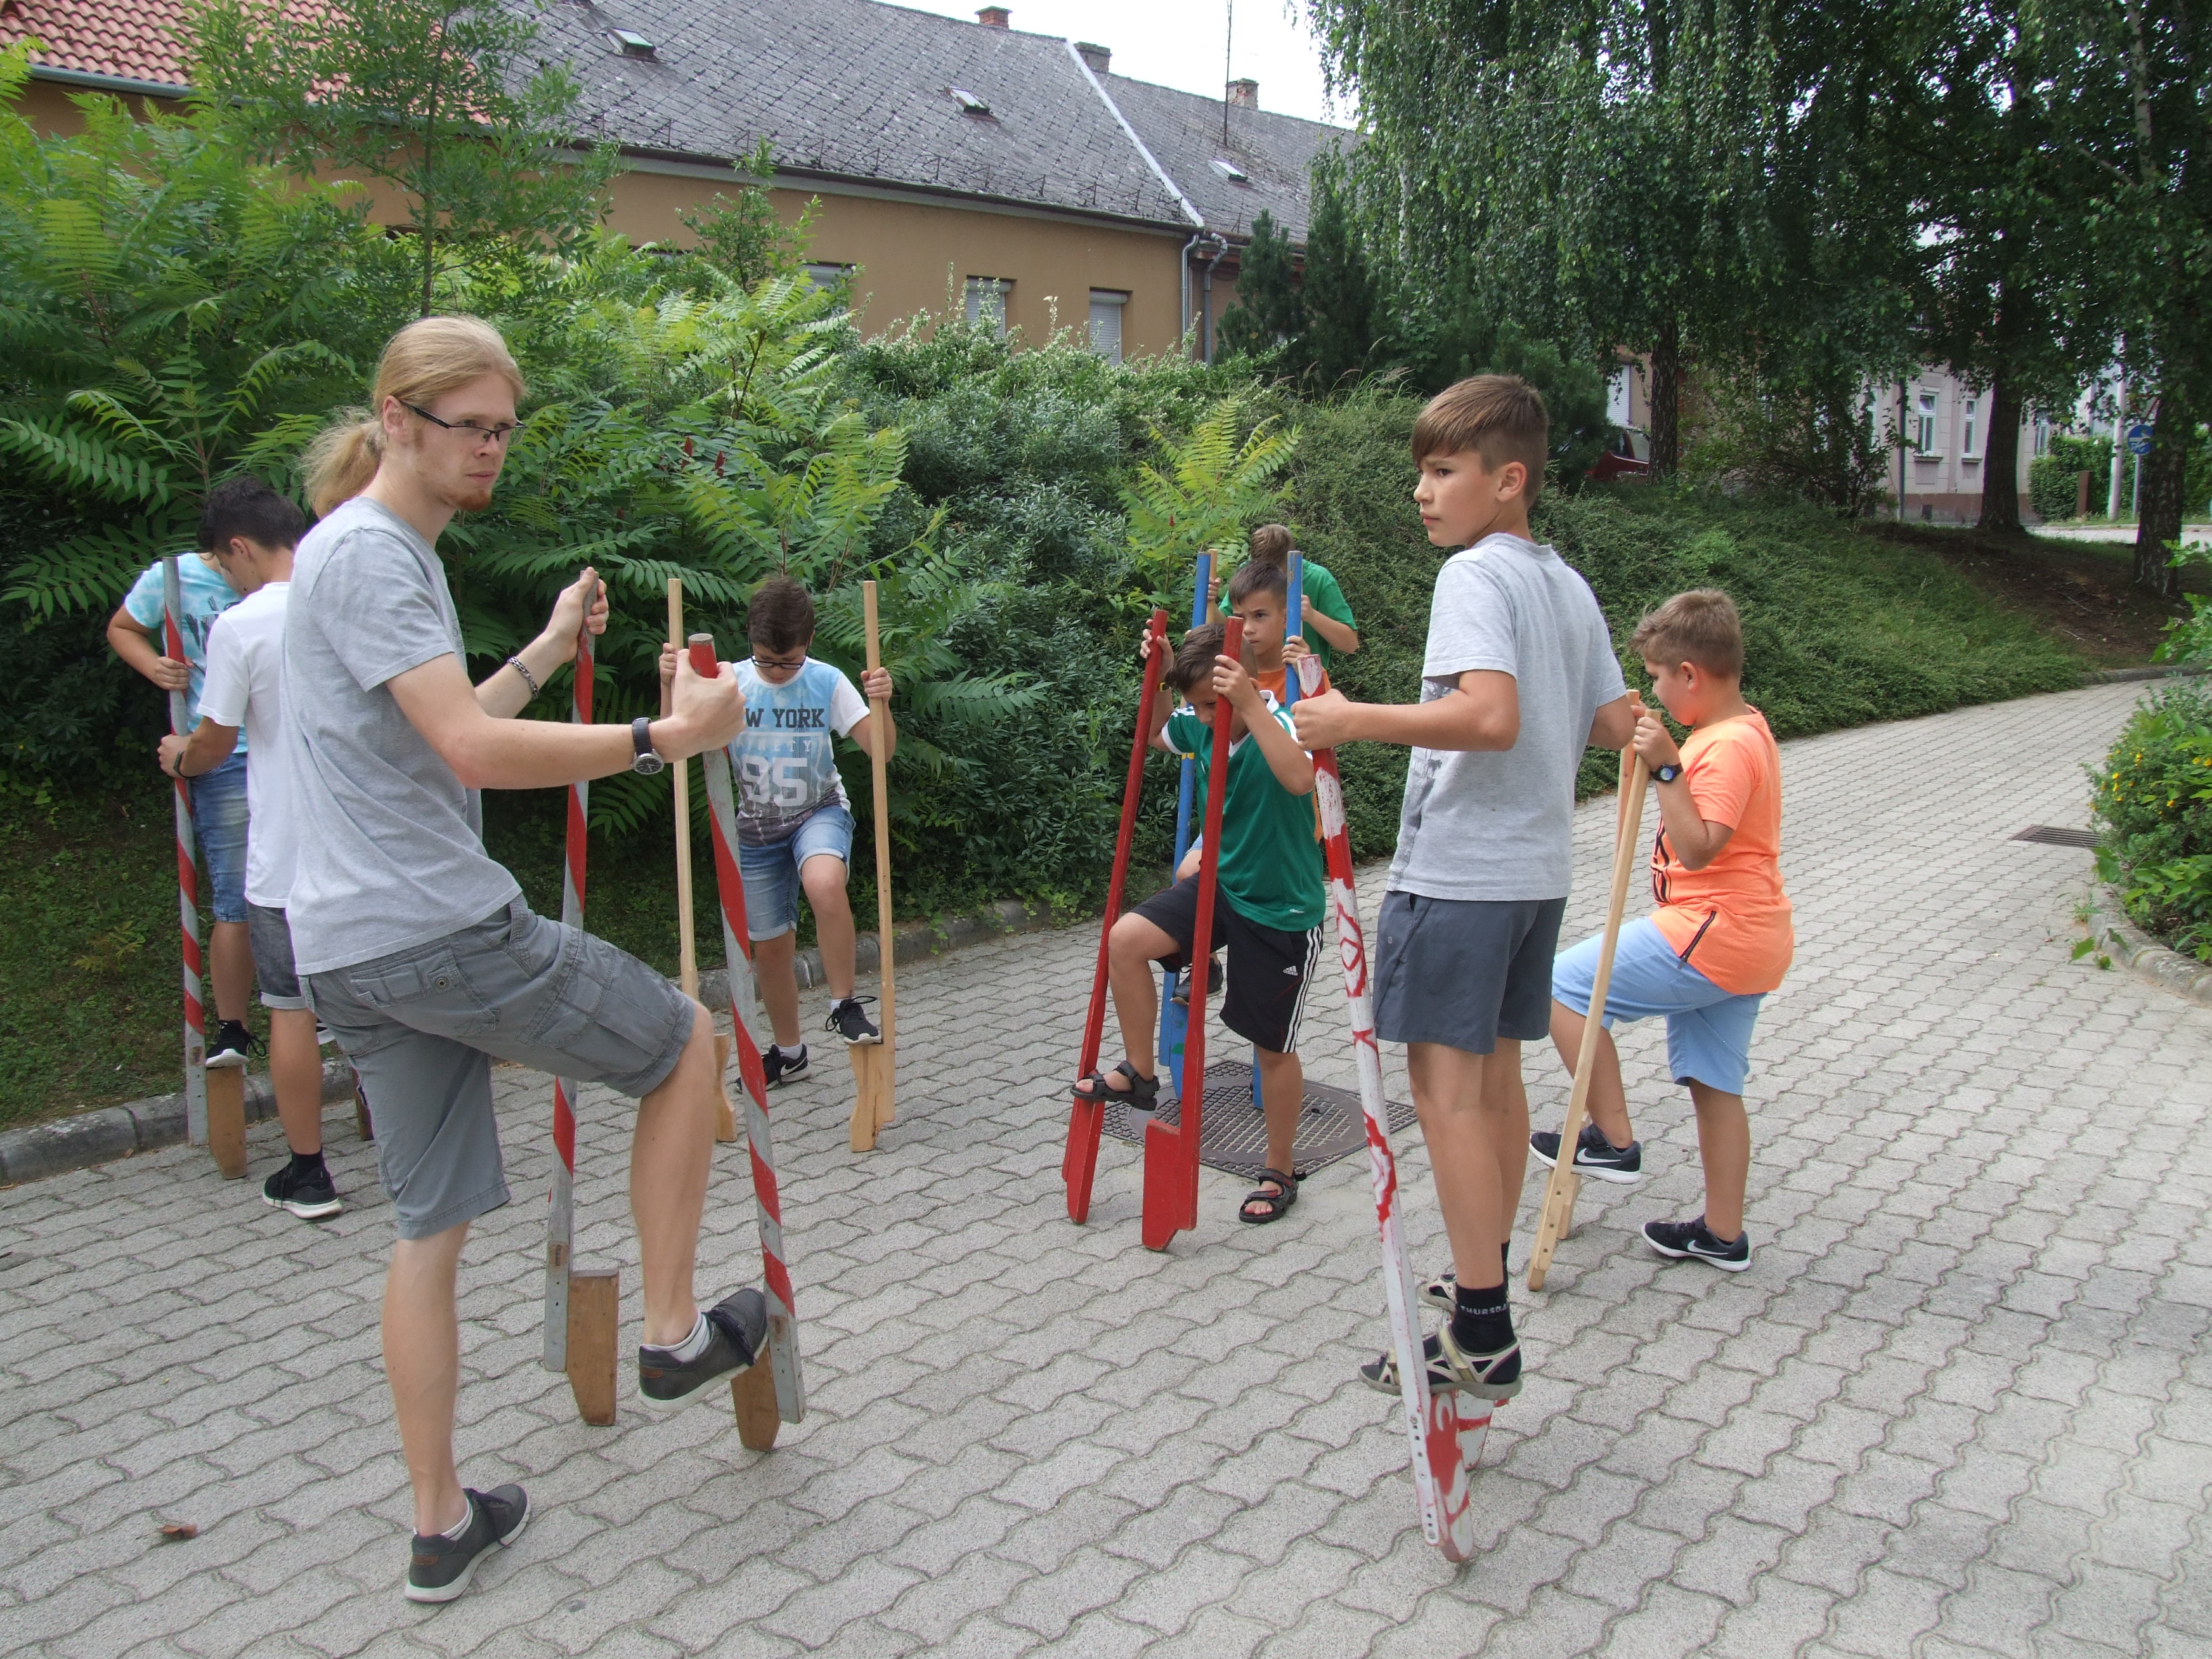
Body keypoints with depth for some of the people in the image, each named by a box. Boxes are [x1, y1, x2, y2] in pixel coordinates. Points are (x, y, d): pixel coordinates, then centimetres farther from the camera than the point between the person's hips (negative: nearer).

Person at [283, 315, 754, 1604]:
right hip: (440, 931, -10)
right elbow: (472, 750, -25)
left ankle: (442, 1526, 22)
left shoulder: (388, 553, 19)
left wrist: (548, 654, 23)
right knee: (687, 1040, 7)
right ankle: (674, 1337, 16)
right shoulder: (366, 552, -13)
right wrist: (666, 737, -25)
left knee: (431, 1227, 13)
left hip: (355, 955, 10)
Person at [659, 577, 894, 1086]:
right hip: (757, 829, 2)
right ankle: (788, 1053, 30)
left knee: (824, 883, -36)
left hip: (820, 812, -2)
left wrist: (880, 704, -32)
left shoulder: (828, 683, -11)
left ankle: (844, 1006, -18)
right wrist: (670, 687, -32)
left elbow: (880, 749, -13)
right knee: (770, 948, 9)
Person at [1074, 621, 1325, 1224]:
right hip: (1220, 885, 6)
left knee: (1273, 1046, 5)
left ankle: (1280, 1174, 24)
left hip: (1282, 910, -6)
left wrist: (1251, 705, -46)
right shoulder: (1199, 725, -3)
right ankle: (1139, 1074, 7)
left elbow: (1300, 778, -45)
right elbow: (1154, 736, 20)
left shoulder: (1281, 725, -22)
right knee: (1125, 939, -12)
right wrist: (1159, 677, 2)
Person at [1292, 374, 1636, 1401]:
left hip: (1457, 868, -9)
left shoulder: (1476, 574, -13)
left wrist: (1357, 720, -23)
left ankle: (1481, 1337, -4)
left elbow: (1491, 715, -28)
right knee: (1497, 1076, 16)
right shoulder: (1571, 587, 12)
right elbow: (1616, 724, 14)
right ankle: (1483, 1286, 28)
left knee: (1445, 1083, -6)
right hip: (1538, 868, 9)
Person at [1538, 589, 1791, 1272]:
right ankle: (1723, 1233, 22)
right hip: (1748, 939, 11)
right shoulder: (1745, 729, 14)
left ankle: (1613, 1139, 3)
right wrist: (1660, 752, 16)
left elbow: (1697, 847, -27)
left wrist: (1666, 766, -30)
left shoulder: (1727, 747, -19)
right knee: (1714, 1081, 14)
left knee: (1564, 985, -4)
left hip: (1710, 935, -11)